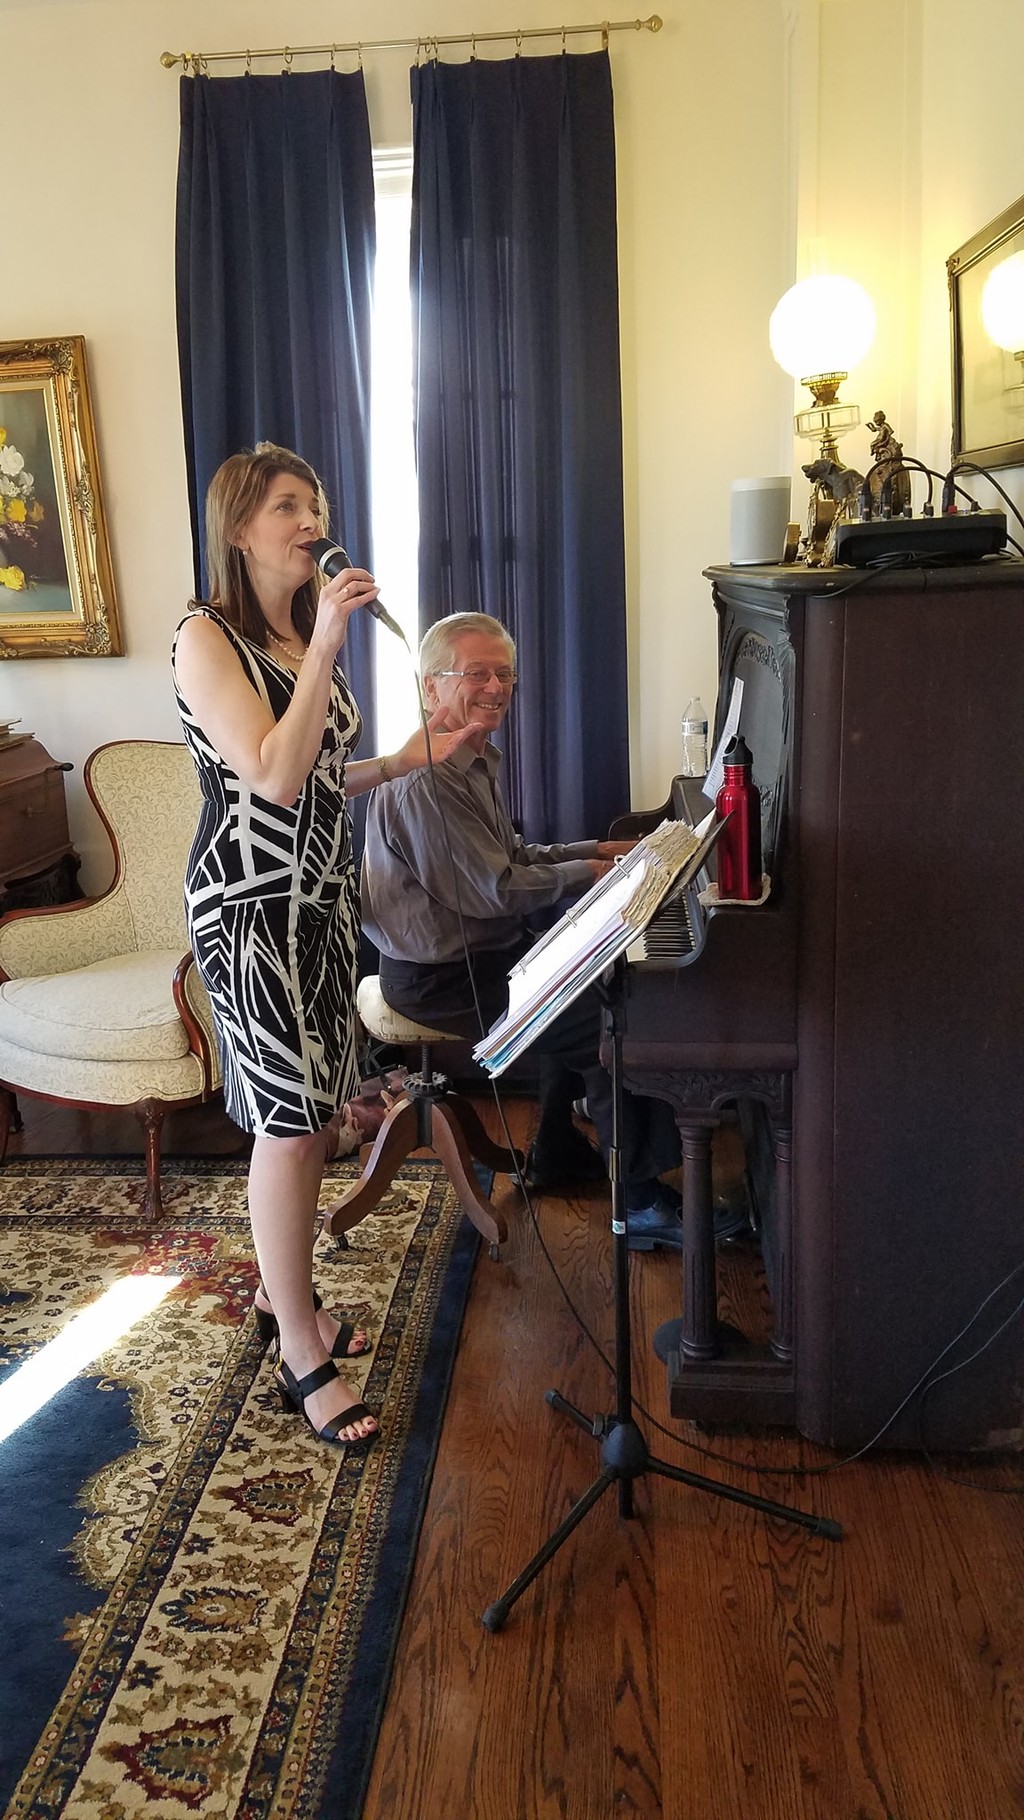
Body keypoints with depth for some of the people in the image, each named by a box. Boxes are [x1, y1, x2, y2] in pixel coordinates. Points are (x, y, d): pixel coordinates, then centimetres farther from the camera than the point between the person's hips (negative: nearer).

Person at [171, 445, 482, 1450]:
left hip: (322, 892, 8)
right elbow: (272, 776, -24)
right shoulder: (206, 638, -12)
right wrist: (327, 644, -24)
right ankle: (299, 1350, 8)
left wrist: (402, 761, 6)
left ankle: (282, 1292, 31)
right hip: (250, 902, -8)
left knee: (308, 1109, 13)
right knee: (291, 1118, -6)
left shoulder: (306, 631, 12)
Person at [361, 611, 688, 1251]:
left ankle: (556, 1156, 33)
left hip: (484, 951, 11)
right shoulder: (427, 779, -24)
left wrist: (598, 849, 9)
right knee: (619, 1026, -13)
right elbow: (493, 891, -24)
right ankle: (643, 1203, -1)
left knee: (587, 990, 24)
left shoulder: (475, 759, 12)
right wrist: (587, 873, -12)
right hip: (443, 978, -11)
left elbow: (510, 856, 18)